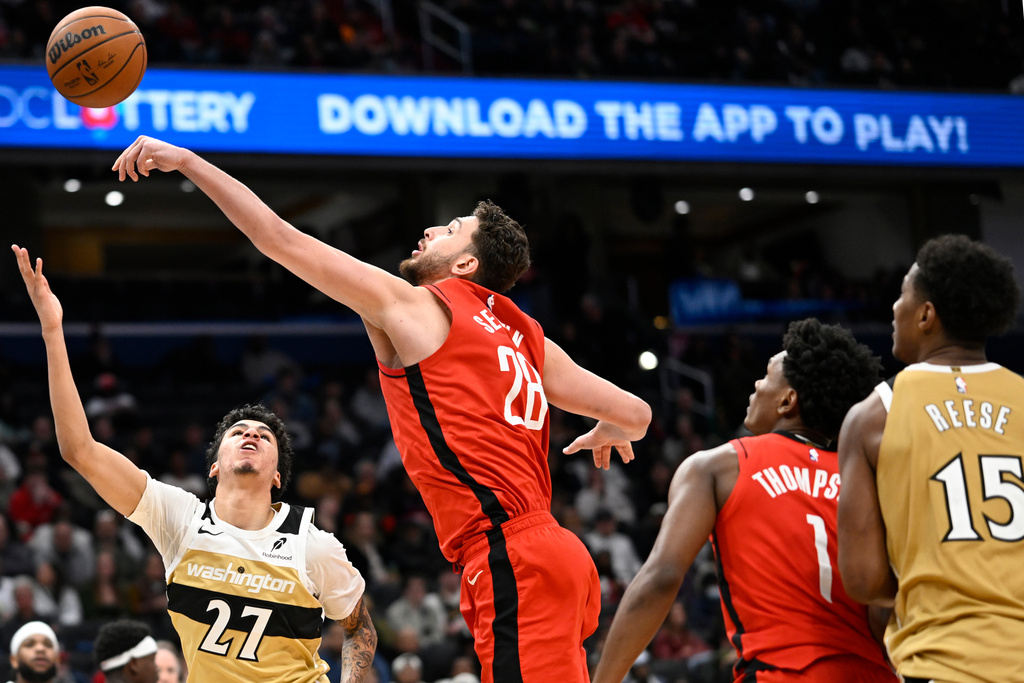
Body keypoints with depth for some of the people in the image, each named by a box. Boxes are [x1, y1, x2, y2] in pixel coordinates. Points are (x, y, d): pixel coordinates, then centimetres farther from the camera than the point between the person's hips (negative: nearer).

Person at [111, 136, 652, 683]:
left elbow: (280, 239, 4)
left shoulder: (412, 306, 3)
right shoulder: (527, 337, 21)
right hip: (553, 556, 9)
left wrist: (186, 161, 10)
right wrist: (609, 434, 47)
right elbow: (634, 413, 21)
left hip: (511, 563, -9)